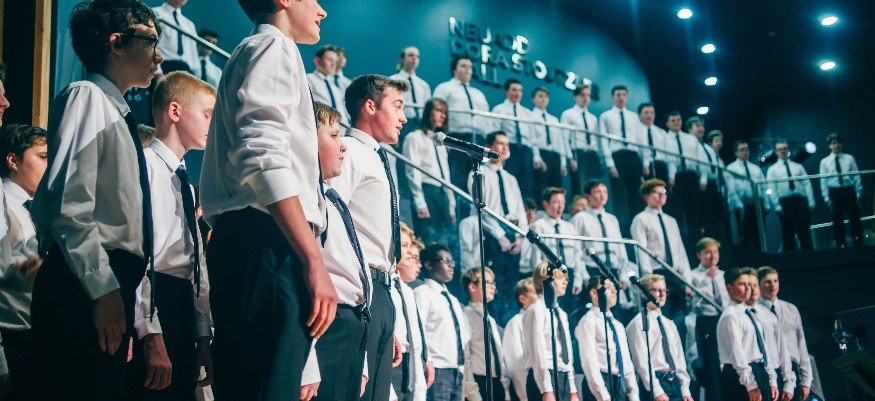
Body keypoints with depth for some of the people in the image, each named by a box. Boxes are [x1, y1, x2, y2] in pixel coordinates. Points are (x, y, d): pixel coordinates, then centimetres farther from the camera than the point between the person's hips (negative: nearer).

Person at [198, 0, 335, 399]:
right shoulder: (272, 47, 1)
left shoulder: (257, 53, 32)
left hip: (246, 244, 10)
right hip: (268, 244, -10)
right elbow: (265, 157, -16)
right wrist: (314, 260, -21)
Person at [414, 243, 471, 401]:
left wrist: (462, 363, 16)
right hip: (437, 372, -8)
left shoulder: (453, 300, 23)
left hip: (457, 373, 8)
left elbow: (465, 332, 28)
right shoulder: (422, 293, -2)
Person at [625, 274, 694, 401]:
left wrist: (685, 390, 9)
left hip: (675, 382, 8)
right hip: (655, 382, -8)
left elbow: (679, 359, 18)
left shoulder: (669, 324, 19)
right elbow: (642, 362, -13)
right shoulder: (639, 323, -6)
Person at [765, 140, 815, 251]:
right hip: (785, 202, -1)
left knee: (805, 232, -1)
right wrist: (777, 206, -10)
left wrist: (811, 202, -3)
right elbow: (772, 189, 1)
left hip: (800, 200, 1)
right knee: (788, 234, 1)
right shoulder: (772, 170, 9)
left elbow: (807, 184, 8)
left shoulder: (798, 167, 16)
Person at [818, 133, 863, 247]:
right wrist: (827, 198, -4)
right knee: (837, 222, 6)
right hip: (834, 193, 0)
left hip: (849, 191, 0)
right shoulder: (825, 162, 3)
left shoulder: (849, 159, 4)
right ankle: (841, 246, 14)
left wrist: (858, 194, -1)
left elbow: (856, 177, 4)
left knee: (855, 220, 5)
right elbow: (823, 181, 2)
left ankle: (859, 246, 13)